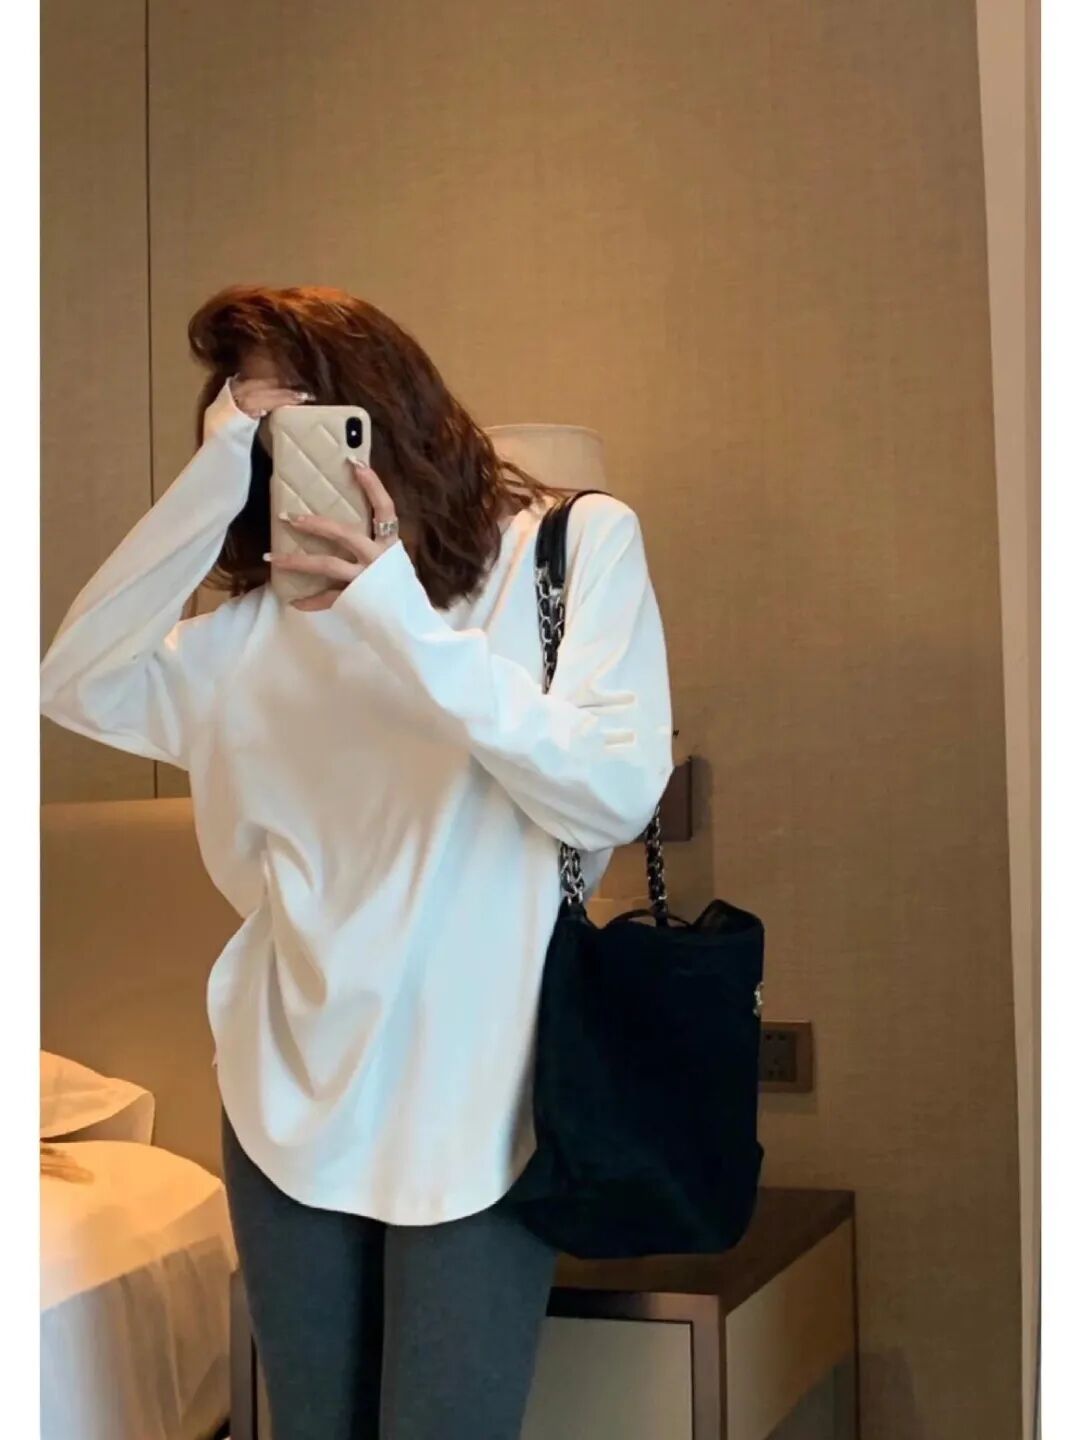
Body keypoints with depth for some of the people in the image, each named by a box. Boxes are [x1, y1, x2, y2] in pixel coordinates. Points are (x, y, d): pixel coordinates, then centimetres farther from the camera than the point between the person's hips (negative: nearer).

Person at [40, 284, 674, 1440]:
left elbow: (612, 798, -12)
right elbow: (78, 688, -1)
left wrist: (402, 617, -20)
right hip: (290, 1089, 4)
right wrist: (211, 481, -6)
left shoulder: (579, 542, -1)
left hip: (472, 1097, -3)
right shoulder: (267, 616, 9)